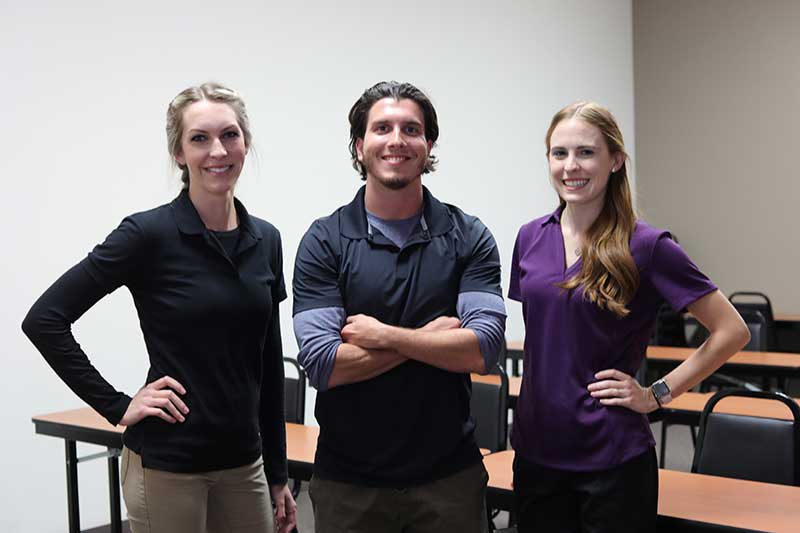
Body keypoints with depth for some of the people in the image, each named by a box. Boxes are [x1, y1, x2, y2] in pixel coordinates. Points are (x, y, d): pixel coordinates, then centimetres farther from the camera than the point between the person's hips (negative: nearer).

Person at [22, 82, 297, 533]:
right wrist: (116, 406, -12)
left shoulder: (266, 240, 4)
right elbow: (44, 320, -11)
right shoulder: (150, 233, -11)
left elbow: (269, 367, 9)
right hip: (166, 463, -5)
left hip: (244, 462, 5)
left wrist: (279, 474, 11)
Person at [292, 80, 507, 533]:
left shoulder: (469, 237, -2)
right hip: (348, 480, 0)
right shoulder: (325, 241, -5)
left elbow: (482, 350, -14)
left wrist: (381, 334, -16)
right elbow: (322, 364, -15)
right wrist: (430, 335, -14)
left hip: (449, 474, 1)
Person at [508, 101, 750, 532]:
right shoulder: (531, 238, 3)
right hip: (535, 451, 4)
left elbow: (731, 331, -9)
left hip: (612, 459, -4)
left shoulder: (645, 247, -11)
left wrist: (657, 394, -10)